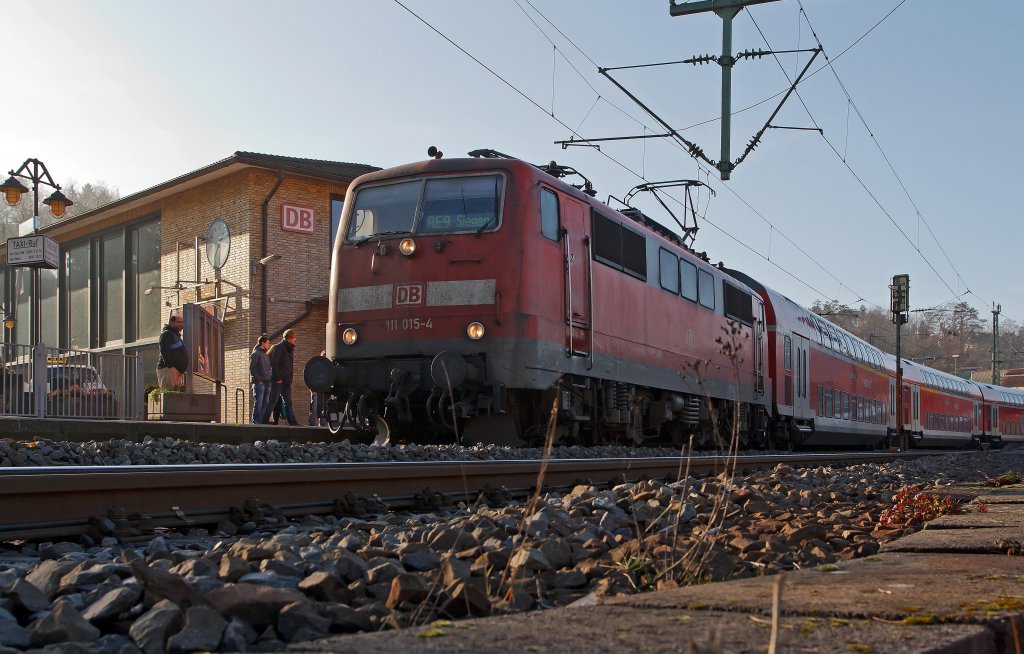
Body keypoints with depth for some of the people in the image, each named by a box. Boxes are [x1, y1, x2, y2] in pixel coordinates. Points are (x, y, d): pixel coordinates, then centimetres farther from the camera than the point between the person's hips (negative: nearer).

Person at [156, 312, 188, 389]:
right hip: (167, 370, -10)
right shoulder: (167, 334, -3)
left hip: (178, 372, 10)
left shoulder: (176, 336, 28)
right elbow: (164, 351, -17)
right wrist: (171, 367, -27)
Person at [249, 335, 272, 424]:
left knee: (265, 404, 7)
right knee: (258, 403, -9)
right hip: (259, 383, -8)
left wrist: (270, 378, 12)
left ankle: (262, 421, 9)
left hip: (267, 383, 8)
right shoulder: (255, 354, -4)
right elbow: (252, 369, -11)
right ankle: (255, 422, -8)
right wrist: (259, 379, -16)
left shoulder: (266, 355, 21)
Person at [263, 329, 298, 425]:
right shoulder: (279, 347, -10)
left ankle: (292, 421, 6)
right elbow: (274, 363, -19)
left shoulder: (290, 349, 16)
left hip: (286, 381, 9)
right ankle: (265, 420, 0)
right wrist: (277, 378, -18)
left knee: (288, 402, 6)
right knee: (272, 401, -5)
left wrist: (289, 379, 12)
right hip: (278, 381, -9)